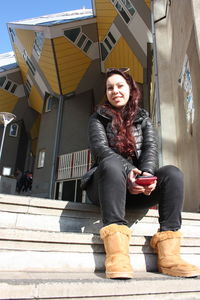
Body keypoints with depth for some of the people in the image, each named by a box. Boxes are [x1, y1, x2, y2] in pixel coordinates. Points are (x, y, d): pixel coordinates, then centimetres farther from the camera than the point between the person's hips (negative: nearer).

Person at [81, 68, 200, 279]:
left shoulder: (143, 119, 18)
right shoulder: (98, 118, 11)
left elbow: (151, 148, 1)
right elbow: (100, 148, -8)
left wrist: (147, 173, -23)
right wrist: (127, 172, -27)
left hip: (139, 186, 3)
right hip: (105, 182, -2)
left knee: (173, 173, -23)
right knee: (112, 164, -35)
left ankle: (168, 255, -29)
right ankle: (116, 253, -44)